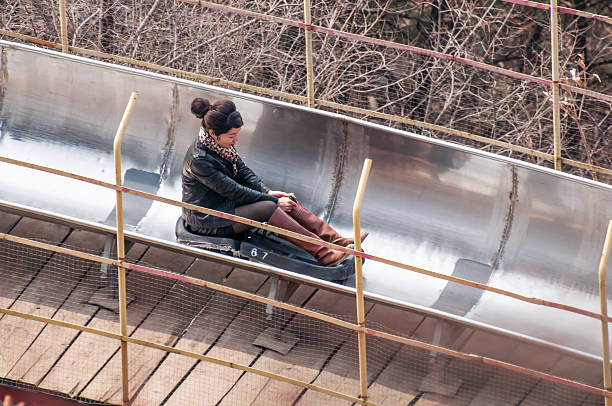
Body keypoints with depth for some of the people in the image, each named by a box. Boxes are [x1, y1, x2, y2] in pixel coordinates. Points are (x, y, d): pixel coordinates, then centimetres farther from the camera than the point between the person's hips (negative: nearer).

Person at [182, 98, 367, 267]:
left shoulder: (221, 144, -2)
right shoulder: (199, 159, -29)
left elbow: (242, 171, 9)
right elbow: (233, 191, -24)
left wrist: (268, 192, -7)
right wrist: (272, 199, -17)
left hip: (226, 204, 9)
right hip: (207, 221, -9)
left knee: (287, 201, -7)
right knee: (268, 208, -26)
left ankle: (336, 240, -12)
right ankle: (323, 254, -28)